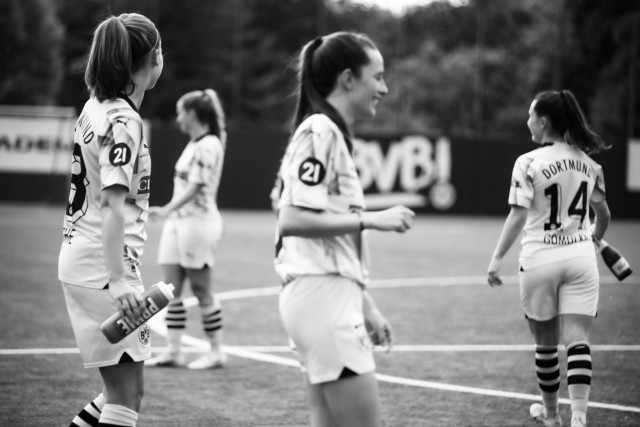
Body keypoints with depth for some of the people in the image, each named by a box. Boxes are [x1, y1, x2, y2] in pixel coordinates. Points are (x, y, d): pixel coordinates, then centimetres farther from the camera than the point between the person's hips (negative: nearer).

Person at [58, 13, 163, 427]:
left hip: (81, 257, 9)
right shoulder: (123, 120, -16)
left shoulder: (97, 107, 10)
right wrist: (118, 280, -28)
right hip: (104, 267, -9)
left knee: (127, 389, 16)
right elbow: (112, 203, -24)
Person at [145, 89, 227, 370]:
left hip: (199, 220, -9)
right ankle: (173, 351, 6)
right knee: (172, 289, 5)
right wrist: (169, 213, 20)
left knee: (201, 289, -2)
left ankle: (216, 351, 8)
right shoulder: (194, 145, 15)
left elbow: (195, 186, -22)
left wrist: (167, 210, -29)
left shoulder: (208, 146, -14)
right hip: (178, 221, 9)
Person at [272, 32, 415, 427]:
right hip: (323, 296, -10)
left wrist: (365, 306, 21)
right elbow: (291, 219, -20)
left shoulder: (333, 134, 18)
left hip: (332, 297, 10)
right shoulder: (320, 132, -11)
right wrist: (371, 219, -17)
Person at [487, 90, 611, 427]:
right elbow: (603, 215, 15)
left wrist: (497, 258, -9)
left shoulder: (529, 163, -9)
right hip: (581, 258, 3)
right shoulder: (588, 163, 6)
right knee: (577, 340, -3)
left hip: (540, 260, -3)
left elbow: (518, 216, -14)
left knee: (546, 344, 12)